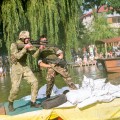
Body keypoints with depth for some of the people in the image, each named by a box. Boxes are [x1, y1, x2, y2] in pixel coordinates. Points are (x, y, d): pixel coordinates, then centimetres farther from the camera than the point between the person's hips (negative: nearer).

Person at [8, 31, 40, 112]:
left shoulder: (27, 45, 7)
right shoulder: (14, 45, -11)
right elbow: (18, 56, -24)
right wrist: (25, 48, -26)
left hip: (25, 67, 6)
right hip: (16, 68, -6)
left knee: (34, 82, -8)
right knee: (15, 88, -14)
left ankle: (33, 102, 3)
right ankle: (10, 104, 12)